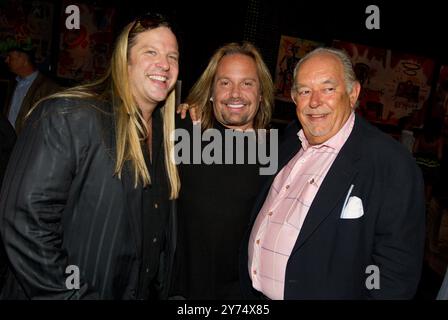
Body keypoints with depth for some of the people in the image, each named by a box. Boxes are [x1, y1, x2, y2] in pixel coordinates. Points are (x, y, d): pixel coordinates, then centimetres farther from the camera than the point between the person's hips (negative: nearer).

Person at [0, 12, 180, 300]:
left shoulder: (167, 131, 2)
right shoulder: (66, 117, -19)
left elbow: (163, 231, 7)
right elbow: (25, 222, -23)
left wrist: (160, 291, 3)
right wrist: (67, 294, -21)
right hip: (71, 291, -6)